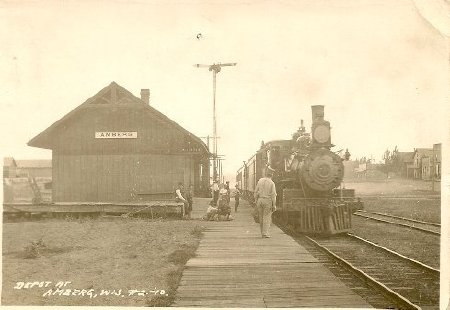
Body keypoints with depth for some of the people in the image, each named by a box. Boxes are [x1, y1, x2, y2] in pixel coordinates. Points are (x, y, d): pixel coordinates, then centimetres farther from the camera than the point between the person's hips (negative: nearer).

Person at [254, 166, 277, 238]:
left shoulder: (260, 180, 1)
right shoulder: (272, 183, -9)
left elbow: (256, 192, 4)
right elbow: (273, 195, -11)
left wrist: (256, 201, 12)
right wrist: (274, 205, -6)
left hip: (260, 200, 4)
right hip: (268, 201, -4)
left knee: (261, 218, 12)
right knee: (267, 218, -1)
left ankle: (263, 233, 18)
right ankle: (265, 233, -7)